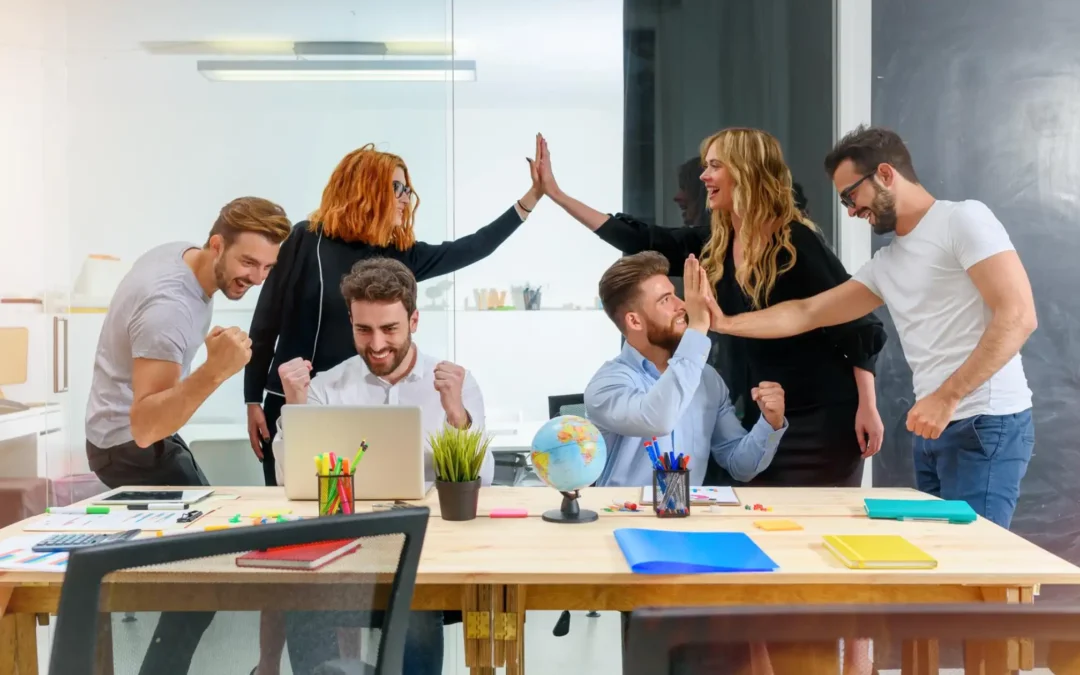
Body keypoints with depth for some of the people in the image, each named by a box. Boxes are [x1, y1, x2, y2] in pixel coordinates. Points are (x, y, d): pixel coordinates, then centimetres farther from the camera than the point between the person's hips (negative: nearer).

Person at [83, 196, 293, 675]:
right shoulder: (170, 307, -35)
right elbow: (145, 428, -43)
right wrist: (215, 371, -55)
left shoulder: (181, 253, -6)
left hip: (134, 430, 10)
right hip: (131, 446, -10)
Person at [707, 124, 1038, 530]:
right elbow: (806, 314, 17)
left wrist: (947, 397, -20)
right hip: (935, 428, 8)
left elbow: (1018, 316, -15)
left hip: (985, 424, -8)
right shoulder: (885, 264, 17)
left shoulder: (963, 219, -6)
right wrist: (721, 323, 11)